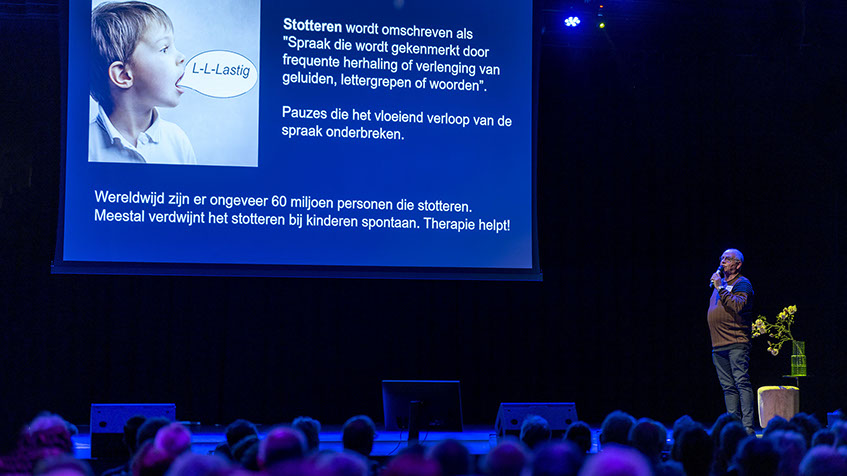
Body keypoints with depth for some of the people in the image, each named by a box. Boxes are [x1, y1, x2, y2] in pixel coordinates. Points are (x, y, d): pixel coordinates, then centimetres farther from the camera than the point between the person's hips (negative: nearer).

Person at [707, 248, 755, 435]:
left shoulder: (742, 284, -1)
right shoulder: (720, 283, 22)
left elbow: (738, 306, -20)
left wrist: (720, 288, -16)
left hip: (736, 343, -8)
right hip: (718, 345, 8)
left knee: (742, 383, -13)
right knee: (728, 387, 6)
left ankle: (747, 426, -17)